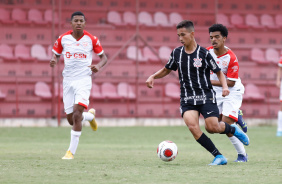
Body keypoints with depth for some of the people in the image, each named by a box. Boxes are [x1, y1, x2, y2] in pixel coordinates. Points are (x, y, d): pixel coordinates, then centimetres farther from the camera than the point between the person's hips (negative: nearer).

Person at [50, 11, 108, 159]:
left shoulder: (91, 40, -2)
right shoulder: (63, 39, 3)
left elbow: (103, 57, 9)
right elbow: (56, 54, 15)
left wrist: (98, 66, -14)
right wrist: (54, 60, -9)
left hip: (84, 80, -3)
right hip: (68, 80, 3)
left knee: (77, 115, -19)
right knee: (71, 120, 4)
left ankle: (71, 151, -12)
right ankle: (90, 116, 40)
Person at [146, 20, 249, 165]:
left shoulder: (204, 53, -6)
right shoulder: (176, 53, 5)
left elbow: (218, 72, 3)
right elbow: (166, 70, 20)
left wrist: (224, 86, -14)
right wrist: (153, 77, 3)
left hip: (206, 96, -3)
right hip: (187, 100, 3)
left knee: (212, 127, -16)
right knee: (192, 125, -22)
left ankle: (233, 129, 22)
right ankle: (219, 157, -16)